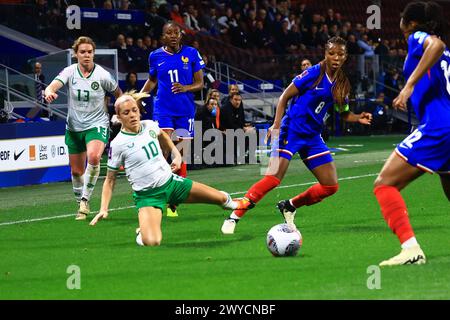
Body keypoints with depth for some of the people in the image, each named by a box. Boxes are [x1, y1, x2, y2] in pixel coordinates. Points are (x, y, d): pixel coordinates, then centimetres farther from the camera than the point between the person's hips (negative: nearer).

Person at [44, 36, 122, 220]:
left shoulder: (103, 75, -9)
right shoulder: (70, 72, -6)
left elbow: (118, 93, 9)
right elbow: (53, 86, -24)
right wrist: (49, 92, -47)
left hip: (97, 125, -3)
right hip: (74, 127, 3)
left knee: (93, 157, -31)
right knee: (76, 171, 9)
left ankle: (85, 199, -18)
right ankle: (81, 205, 30)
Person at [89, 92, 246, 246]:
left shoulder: (150, 126, -1)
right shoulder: (118, 144, -16)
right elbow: (110, 179, -7)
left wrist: (176, 155, 18)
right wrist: (103, 209, -14)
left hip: (171, 181, 5)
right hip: (147, 195, -5)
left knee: (221, 198, 10)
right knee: (152, 242, -30)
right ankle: (142, 232, 8)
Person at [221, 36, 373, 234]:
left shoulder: (342, 84, 6)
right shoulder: (314, 73, -11)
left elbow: (344, 113, 18)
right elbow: (285, 97, -8)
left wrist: (358, 118, -3)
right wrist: (276, 125, -16)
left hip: (312, 136, 7)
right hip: (292, 130, -7)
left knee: (331, 186, 2)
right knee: (273, 178, -20)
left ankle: (289, 207, 20)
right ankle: (234, 217, -11)